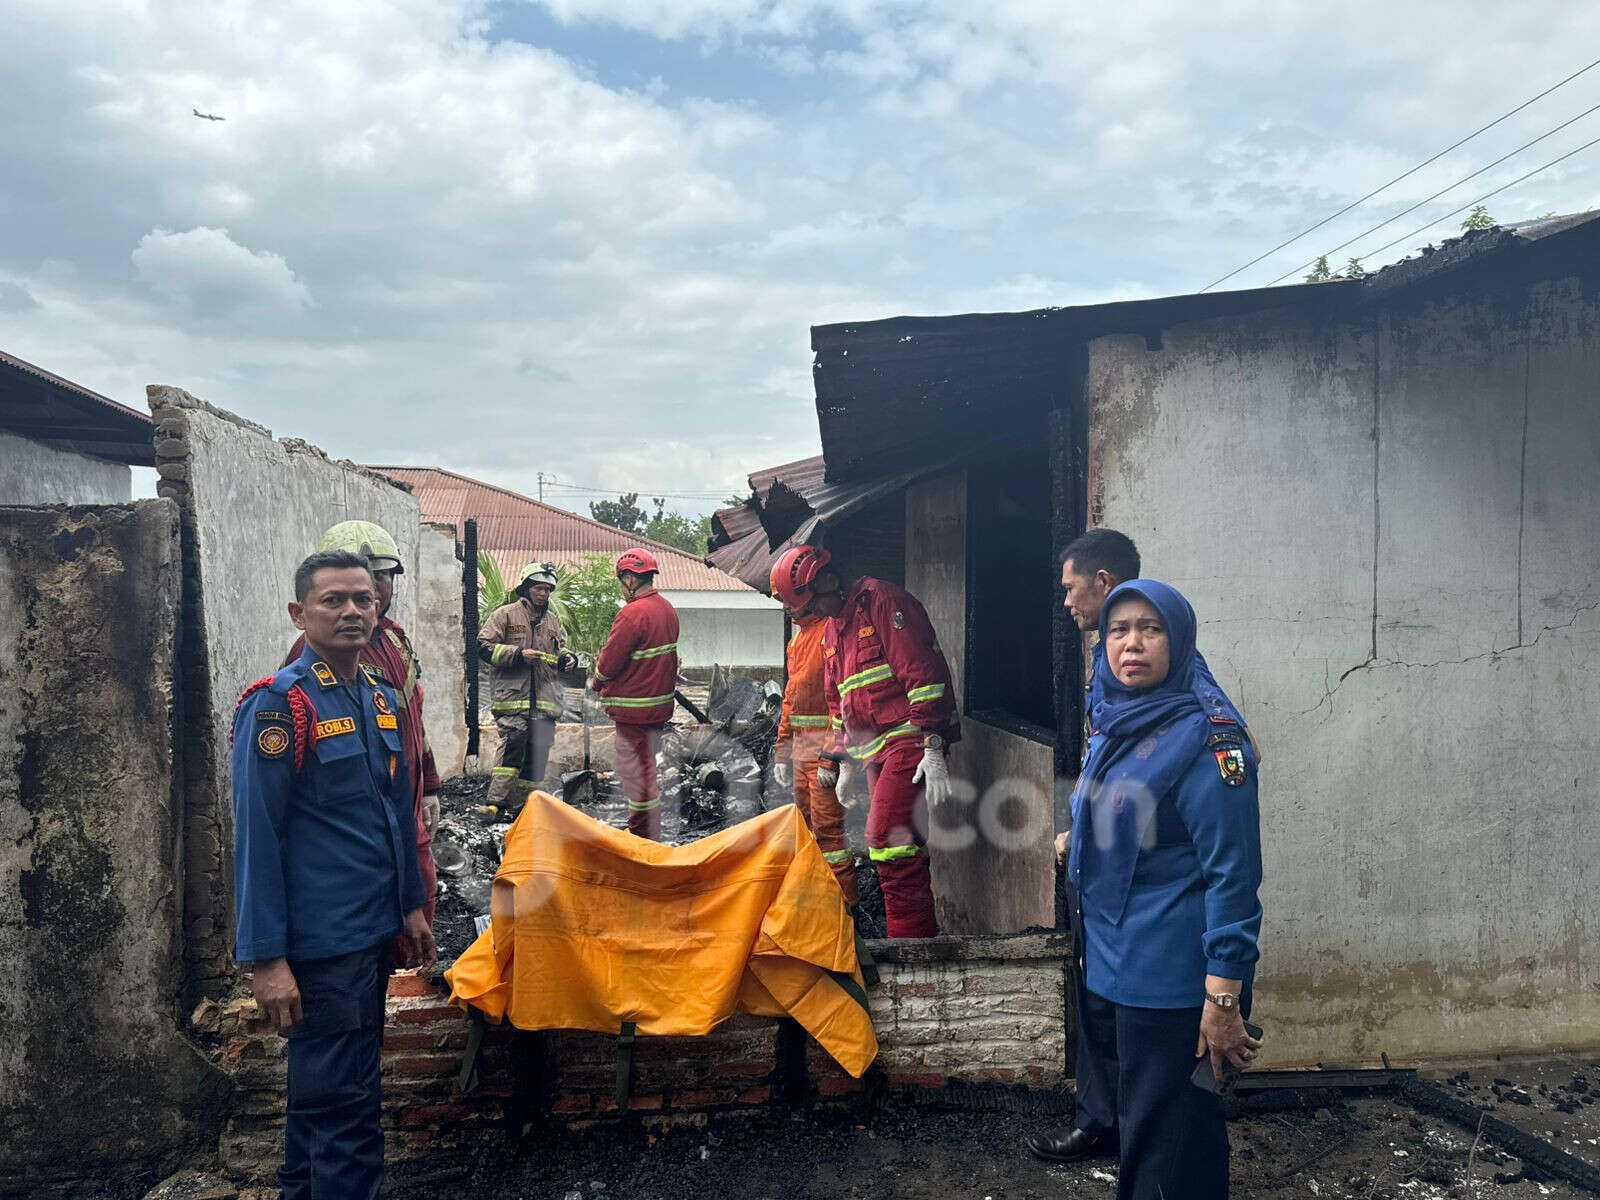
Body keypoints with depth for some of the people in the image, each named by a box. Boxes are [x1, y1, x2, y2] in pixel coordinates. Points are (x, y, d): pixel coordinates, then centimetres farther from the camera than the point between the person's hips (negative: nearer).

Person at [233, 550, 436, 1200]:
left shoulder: (382, 697, 8)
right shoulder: (277, 704, -14)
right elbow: (256, 837, -16)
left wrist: (411, 905, 17)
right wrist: (265, 958, -18)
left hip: (376, 931, 8)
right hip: (320, 944, -8)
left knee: (323, 1092, 23)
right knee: (348, 1111, -2)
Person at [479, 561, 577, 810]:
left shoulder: (551, 619, 19)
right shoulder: (506, 614, 1)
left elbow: (559, 650, 31)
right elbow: (485, 647, -5)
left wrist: (567, 658, 7)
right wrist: (518, 654, -14)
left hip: (545, 698, 6)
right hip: (512, 696, -6)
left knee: (538, 752, 8)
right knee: (513, 745, -16)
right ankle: (497, 800, -12)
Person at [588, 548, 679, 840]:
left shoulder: (633, 613, -21)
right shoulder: (667, 609, 7)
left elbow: (608, 662, -17)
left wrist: (597, 682, 2)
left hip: (635, 709, -9)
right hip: (660, 703, 9)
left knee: (636, 773, 0)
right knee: (646, 769, 19)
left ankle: (645, 840, 7)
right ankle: (651, 832, 29)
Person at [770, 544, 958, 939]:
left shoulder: (884, 602, -8)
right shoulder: (832, 630, 21)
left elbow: (924, 673, -16)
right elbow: (839, 703, 29)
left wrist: (933, 749, -21)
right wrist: (842, 762, 27)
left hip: (908, 743, -9)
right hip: (875, 751, 9)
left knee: (888, 843, -15)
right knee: (899, 848, 9)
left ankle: (910, 940, -8)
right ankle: (921, 937, 16)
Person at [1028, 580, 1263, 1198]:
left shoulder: (1205, 740, -16)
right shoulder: (1113, 732, 7)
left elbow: (1234, 873, -20)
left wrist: (1224, 999, -23)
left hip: (1169, 982, -8)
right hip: (1104, 964, 8)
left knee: (1165, 1145, 5)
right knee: (1123, 1117, 22)